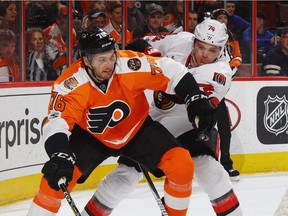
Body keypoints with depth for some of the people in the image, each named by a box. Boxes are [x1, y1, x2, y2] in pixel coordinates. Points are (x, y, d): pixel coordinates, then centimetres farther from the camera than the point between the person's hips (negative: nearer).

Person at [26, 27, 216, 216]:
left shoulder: (130, 65, -29)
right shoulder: (69, 85, -30)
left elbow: (173, 72, -19)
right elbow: (57, 124, -35)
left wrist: (197, 100, -25)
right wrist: (59, 157, -52)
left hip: (136, 129, 1)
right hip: (91, 135, -1)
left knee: (183, 165, -16)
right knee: (57, 177, -20)